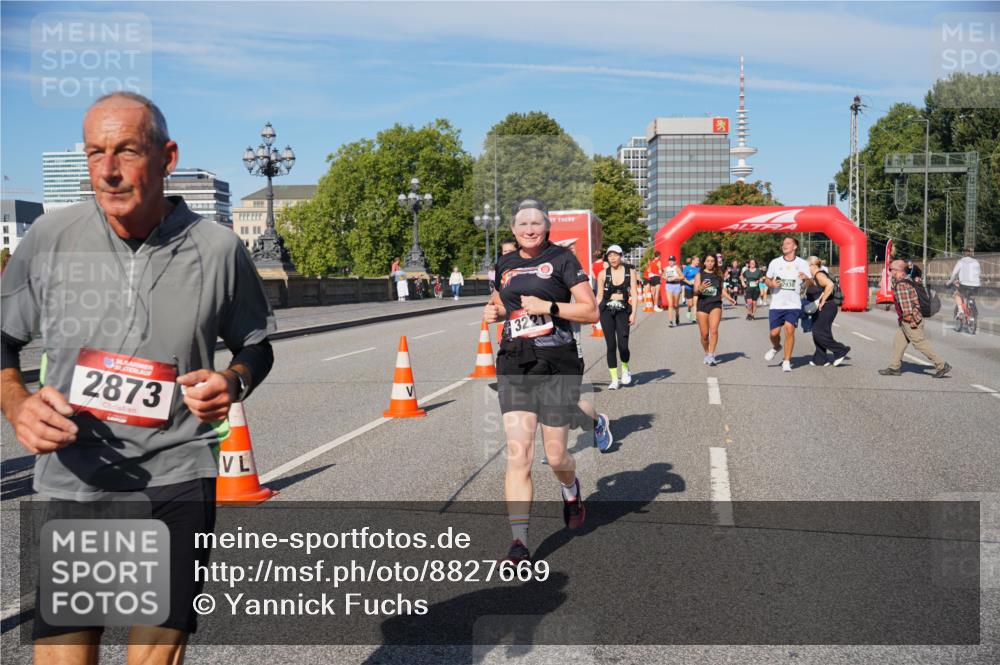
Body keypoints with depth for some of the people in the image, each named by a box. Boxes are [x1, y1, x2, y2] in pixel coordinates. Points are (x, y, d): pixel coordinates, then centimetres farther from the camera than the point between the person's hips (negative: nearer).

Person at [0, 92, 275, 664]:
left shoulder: (219, 248, -4)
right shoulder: (51, 238, -2)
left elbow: (257, 348, 10)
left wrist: (234, 382, -12)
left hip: (179, 482, -1)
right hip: (75, 483, 1)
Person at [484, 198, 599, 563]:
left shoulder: (562, 259, -1)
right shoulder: (505, 265, 13)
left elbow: (591, 312, -6)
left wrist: (548, 307, -16)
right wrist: (494, 311, 10)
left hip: (556, 367, -3)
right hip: (514, 367, 3)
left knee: (555, 456, 6)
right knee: (518, 455, -8)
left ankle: (571, 490, 42)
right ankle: (519, 541, -6)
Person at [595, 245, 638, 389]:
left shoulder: (630, 272, 3)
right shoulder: (603, 274, 4)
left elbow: (634, 294, 2)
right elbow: (599, 296, 8)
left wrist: (633, 313, -5)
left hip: (623, 311, -1)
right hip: (606, 310, 1)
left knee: (623, 345, -11)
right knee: (611, 345, -1)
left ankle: (625, 369, 20)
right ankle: (614, 379, 8)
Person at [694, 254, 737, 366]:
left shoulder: (719, 275, 9)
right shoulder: (699, 275, 4)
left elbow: (722, 290, 17)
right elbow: (695, 291, -3)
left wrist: (729, 298, 0)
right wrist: (701, 288, -24)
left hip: (716, 305, 0)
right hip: (702, 305, 0)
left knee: (714, 330, -18)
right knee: (704, 334, 2)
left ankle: (711, 356, -16)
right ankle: (706, 354, 25)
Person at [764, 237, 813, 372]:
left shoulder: (802, 263, 2)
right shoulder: (775, 262, 5)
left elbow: (811, 284, 2)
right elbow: (767, 279, 14)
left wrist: (806, 278, -21)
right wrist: (771, 284, -9)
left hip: (793, 305, -1)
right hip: (776, 304, 1)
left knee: (789, 330, -13)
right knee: (774, 333, -1)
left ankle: (787, 361, -2)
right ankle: (776, 347, 34)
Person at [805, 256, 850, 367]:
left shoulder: (819, 275, -15)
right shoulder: (815, 276, 16)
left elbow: (830, 285, -31)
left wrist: (822, 301, -25)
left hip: (826, 309, -11)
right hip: (820, 310, 11)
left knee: (819, 333, -11)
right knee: (817, 333, 10)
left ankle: (841, 350, -2)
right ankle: (821, 359, 14)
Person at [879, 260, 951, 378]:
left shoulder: (901, 285, -19)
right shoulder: (907, 282, 13)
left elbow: (905, 304, -22)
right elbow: (916, 301, 18)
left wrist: (909, 319, -21)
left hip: (910, 321, -10)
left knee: (921, 344, -5)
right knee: (898, 341, 13)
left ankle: (942, 365, -1)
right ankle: (894, 367, 18)